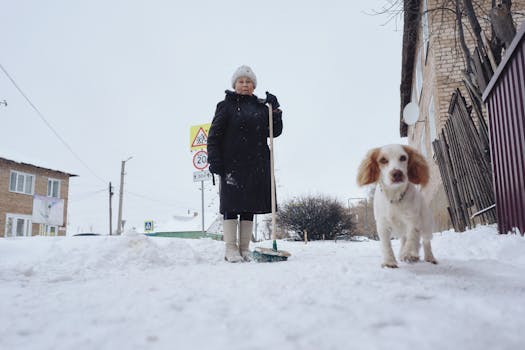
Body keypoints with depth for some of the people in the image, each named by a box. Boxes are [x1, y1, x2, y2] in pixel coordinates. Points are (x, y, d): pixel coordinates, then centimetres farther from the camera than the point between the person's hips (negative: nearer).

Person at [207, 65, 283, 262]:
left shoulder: (261, 107, 16)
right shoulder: (226, 106, 5)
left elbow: (275, 132, 12)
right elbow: (214, 135, -1)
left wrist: (275, 110, 0)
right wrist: (214, 159, -11)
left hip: (256, 165, 4)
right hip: (232, 163, -4)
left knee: (249, 205, 6)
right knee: (231, 204, -5)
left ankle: (244, 249, 14)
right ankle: (231, 249, 2)